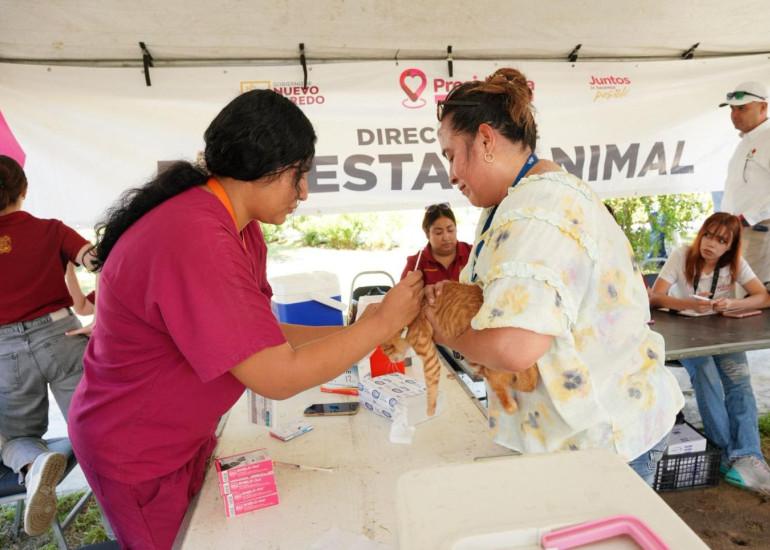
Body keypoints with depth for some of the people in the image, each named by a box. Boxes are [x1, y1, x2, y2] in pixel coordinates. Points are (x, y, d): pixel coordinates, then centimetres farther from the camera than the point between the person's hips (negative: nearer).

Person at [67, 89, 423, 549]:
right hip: (140, 456, -8)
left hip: (188, 436, 8)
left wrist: (360, 334, -9)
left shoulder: (243, 230, -3)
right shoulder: (195, 241, -34)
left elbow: (259, 337, -2)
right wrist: (383, 322, -22)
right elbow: (279, 377, -32)